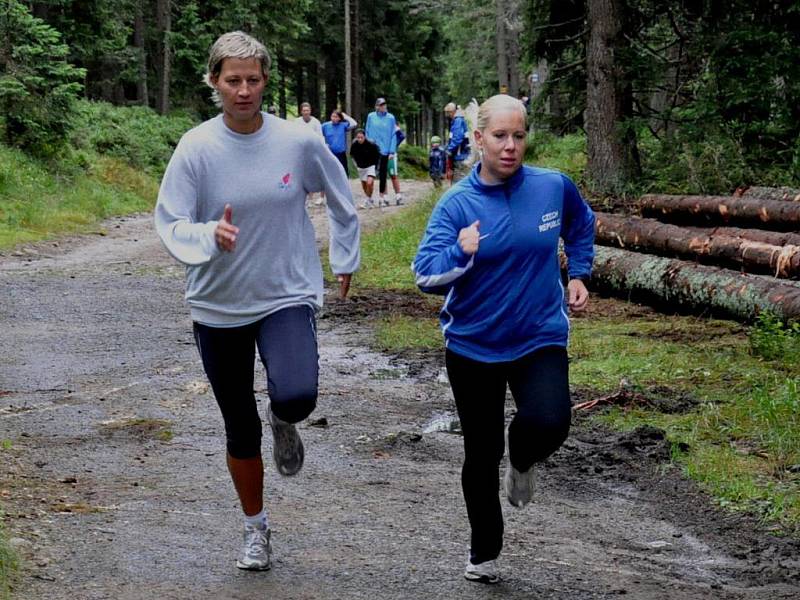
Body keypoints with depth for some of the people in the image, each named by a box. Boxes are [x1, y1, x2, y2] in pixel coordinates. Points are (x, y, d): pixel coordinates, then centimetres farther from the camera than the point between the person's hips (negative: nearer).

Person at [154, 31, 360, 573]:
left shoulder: (298, 141, -8)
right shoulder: (197, 147, -11)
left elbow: (340, 198, 11)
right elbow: (169, 224, -12)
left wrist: (345, 260, 16)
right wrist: (209, 236, -33)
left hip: (288, 295, -1)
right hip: (218, 305, 1)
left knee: (297, 396, -28)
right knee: (240, 429, 11)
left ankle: (284, 422, 11)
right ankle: (256, 528, 35)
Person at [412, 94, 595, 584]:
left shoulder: (554, 187, -5)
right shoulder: (458, 204, -11)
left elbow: (582, 226, 18)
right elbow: (426, 276, -17)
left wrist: (578, 275, 11)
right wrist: (461, 253, -35)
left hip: (540, 338, 0)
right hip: (474, 346, 0)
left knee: (548, 424, -26)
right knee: (482, 453, 9)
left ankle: (522, 463, 12)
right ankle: (484, 553, 32)